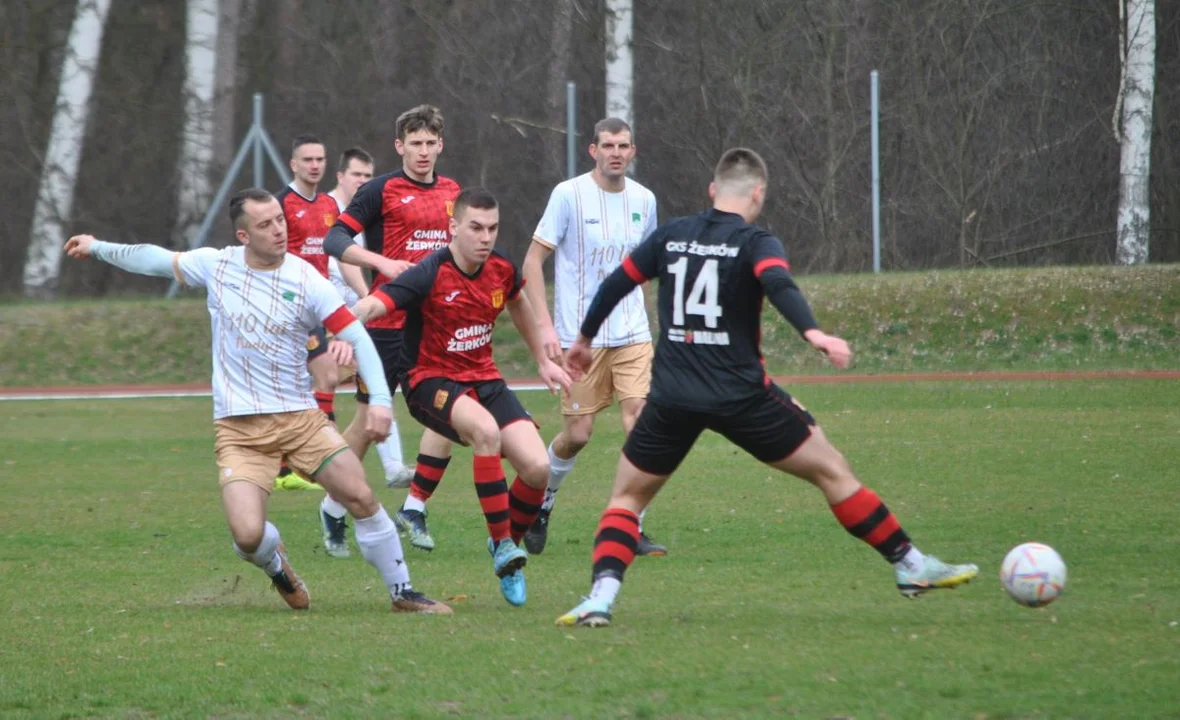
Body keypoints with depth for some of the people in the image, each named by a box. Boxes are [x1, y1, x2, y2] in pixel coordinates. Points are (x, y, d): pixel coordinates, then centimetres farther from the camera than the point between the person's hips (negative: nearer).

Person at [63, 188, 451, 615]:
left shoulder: (305, 280, -5)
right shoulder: (216, 266, 2)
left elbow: (356, 336, -5)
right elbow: (158, 260, 20)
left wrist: (380, 399, -16)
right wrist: (98, 248, 30)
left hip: (300, 418, 0)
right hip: (238, 430, 0)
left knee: (361, 498, -11)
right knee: (248, 535, -17)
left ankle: (402, 592, 7)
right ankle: (276, 565, 21)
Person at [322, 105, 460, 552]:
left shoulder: (452, 192, 12)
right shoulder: (382, 191, -6)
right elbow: (335, 240, -12)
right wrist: (382, 262, -25)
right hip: (387, 323, -5)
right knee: (370, 418, 1)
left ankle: (414, 510, 2)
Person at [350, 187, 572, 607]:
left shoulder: (501, 269, -2)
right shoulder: (430, 276, -21)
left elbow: (518, 303, 23)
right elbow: (373, 305, -36)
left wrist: (542, 360, 30)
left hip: (484, 379, 6)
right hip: (431, 383, -6)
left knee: (537, 467, -14)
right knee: (486, 429, -37)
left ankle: (511, 542, 16)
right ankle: (502, 546, -27)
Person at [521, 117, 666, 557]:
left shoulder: (643, 200, 6)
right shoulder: (569, 194, -7)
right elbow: (533, 260, -6)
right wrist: (545, 324, -15)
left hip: (632, 334, 3)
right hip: (579, 336, -3)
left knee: (641, 424, -11)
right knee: (577, 434, -1)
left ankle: (632, 529, -3)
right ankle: (541, 502, 29)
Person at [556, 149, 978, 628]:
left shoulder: (671, 236, 11)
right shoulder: (755, 242, -2)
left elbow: (616, 284, 19)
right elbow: (778, 285, -23)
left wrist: (584, 340, 34)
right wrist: (812, 333, -38)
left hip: (670, 399, 3)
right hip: (741, 394, -3)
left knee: (626, 498, 17)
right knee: (831, 471, 8)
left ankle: (602, 595, -6)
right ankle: (910, 566, 10)